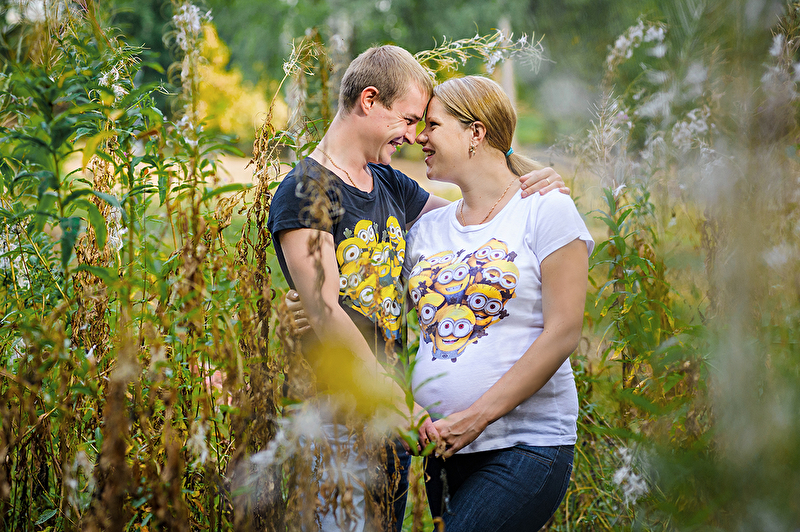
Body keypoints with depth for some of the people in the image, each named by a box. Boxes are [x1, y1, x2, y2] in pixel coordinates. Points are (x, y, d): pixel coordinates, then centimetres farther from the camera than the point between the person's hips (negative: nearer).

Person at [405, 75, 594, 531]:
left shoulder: (546, 211, -1)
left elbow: (563, 333, -8)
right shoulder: (426, 229, 16)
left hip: (525, 446, -5)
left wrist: (477, 416, -13)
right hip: (436, 447, 6)